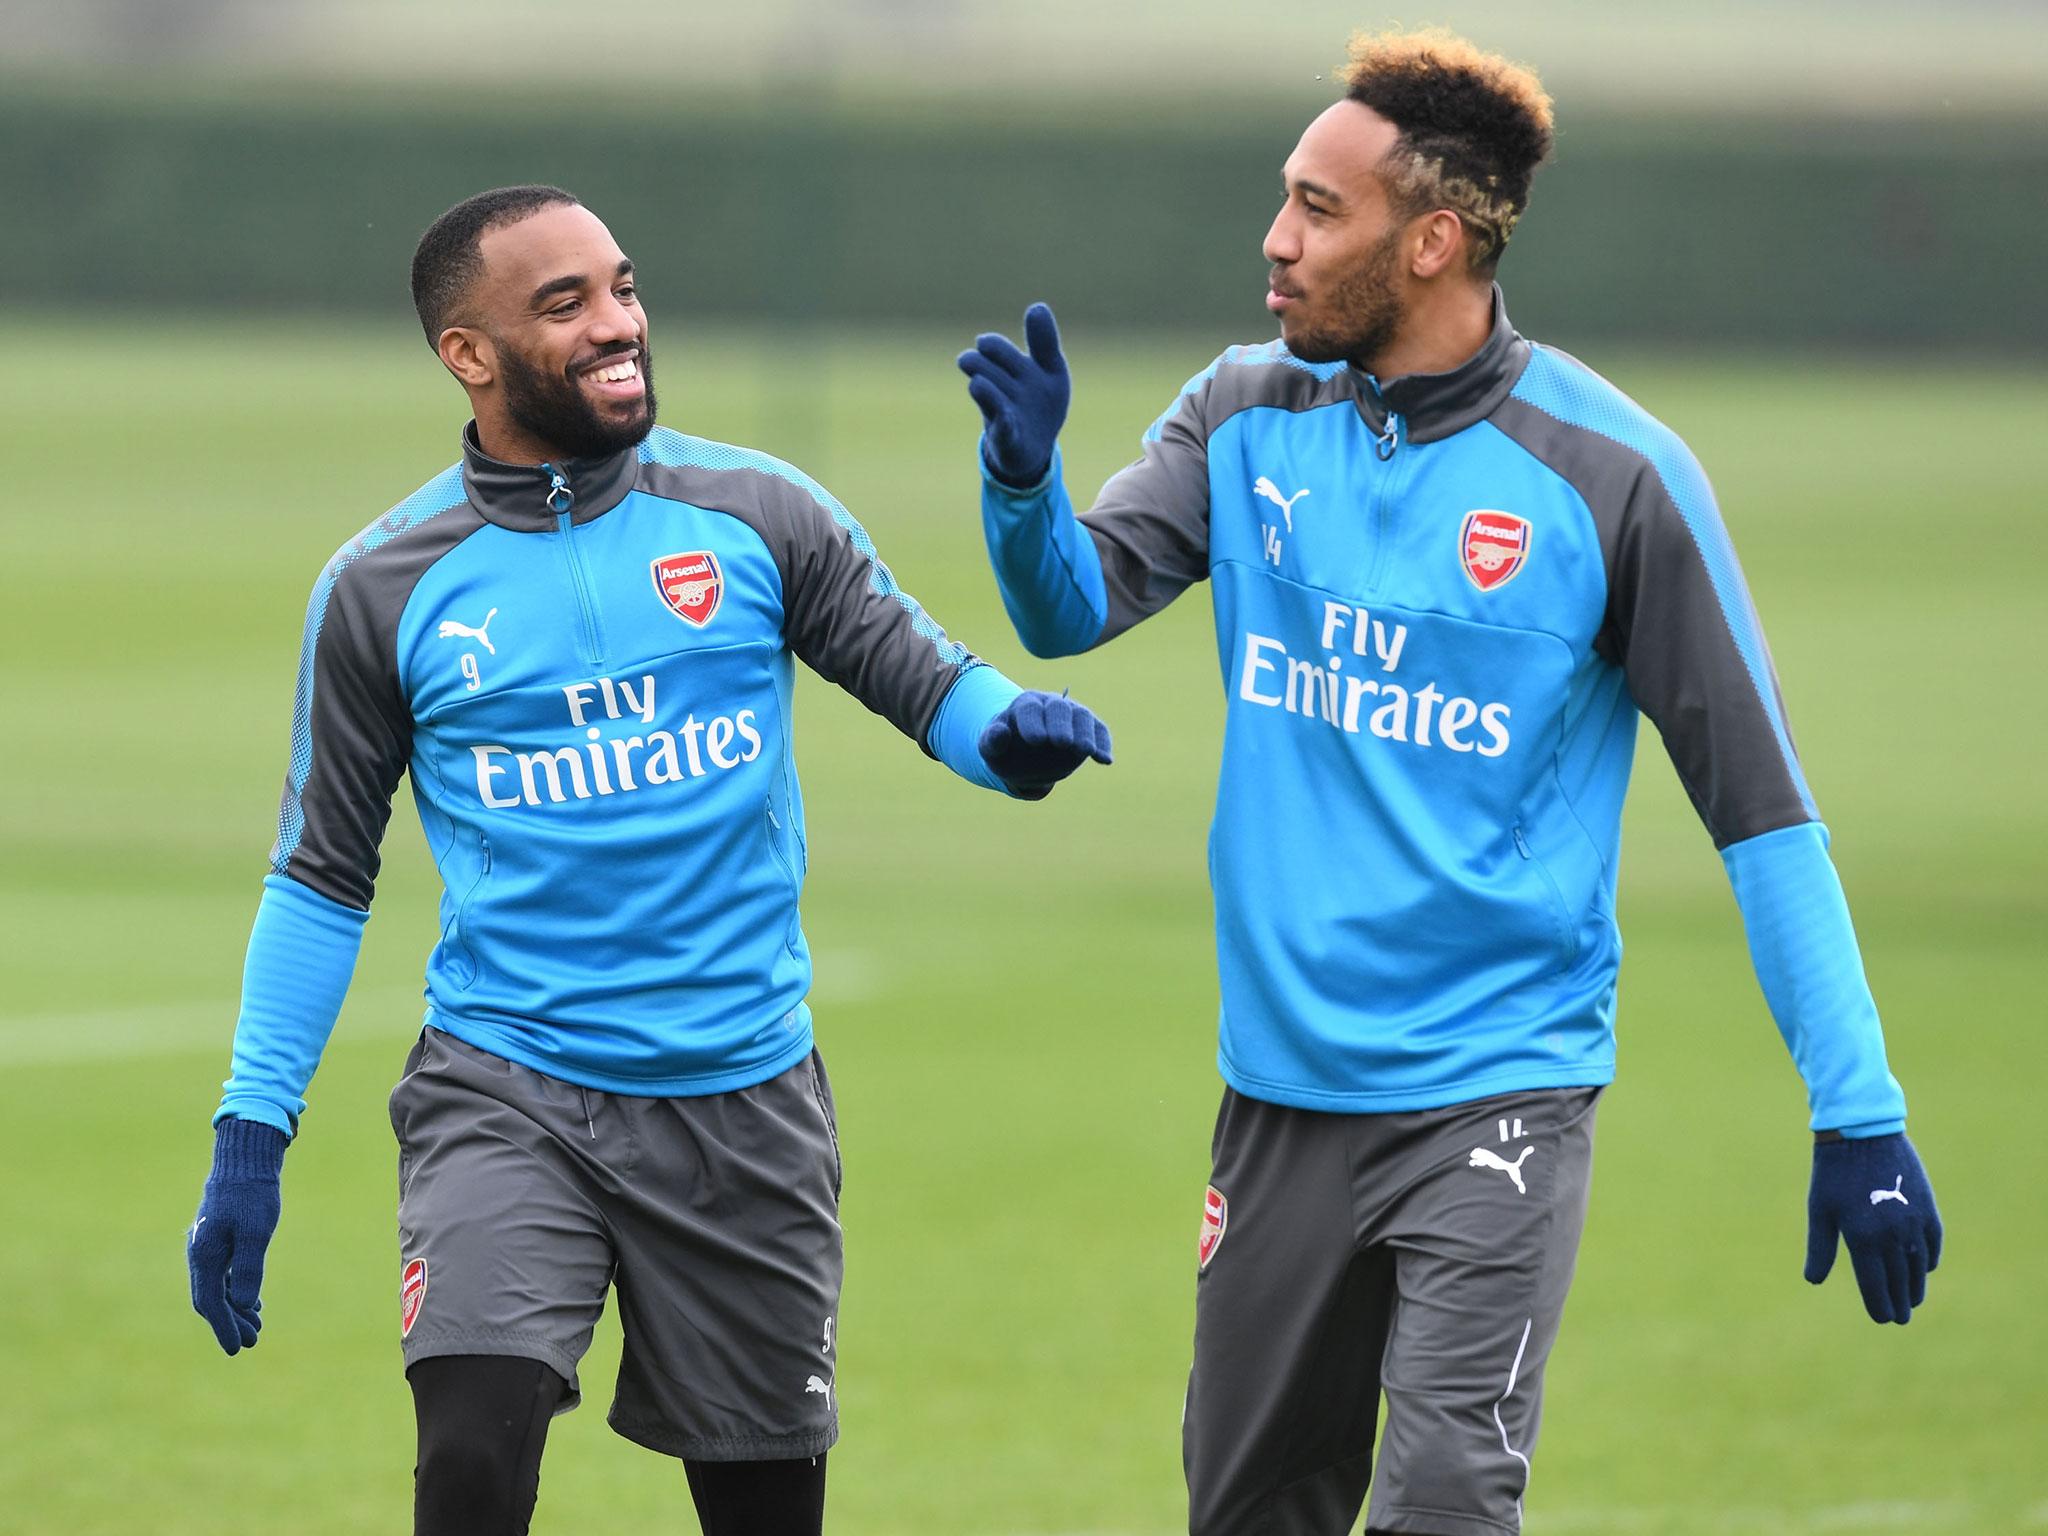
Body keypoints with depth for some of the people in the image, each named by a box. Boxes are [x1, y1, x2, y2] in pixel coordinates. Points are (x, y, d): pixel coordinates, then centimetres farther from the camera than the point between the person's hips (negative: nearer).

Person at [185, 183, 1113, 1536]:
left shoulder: (756, 515, 2)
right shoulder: (386, 588, 1)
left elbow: (925, 677, 4)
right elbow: (325, 874, 8)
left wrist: (1007, 731, -21)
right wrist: (251, 1133, 2)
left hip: (744, 1096, 2)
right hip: (505, 1097, -1)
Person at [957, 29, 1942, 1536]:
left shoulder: (1609, 475, -9)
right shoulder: (1250, 416, 5)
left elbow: (1760, 802, -6)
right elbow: (1070, 607, -1)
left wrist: (1860, 1116, -9)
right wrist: (1025, 474, -24)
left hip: (1498, 1093, -5)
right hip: (1284, 1087, 5)